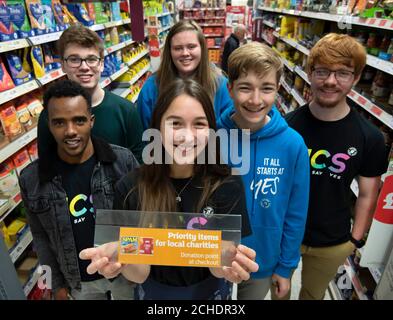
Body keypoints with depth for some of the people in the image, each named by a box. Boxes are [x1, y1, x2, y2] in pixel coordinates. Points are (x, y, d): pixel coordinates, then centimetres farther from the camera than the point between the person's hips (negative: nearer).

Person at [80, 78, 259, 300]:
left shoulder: (228, 185, -21)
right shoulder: (130, 188, -21)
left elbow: (218, 269, -20)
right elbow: (140, 272, -18)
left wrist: (228, 265, -42)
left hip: (210, 290, 0)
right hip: (155, 291, 1)